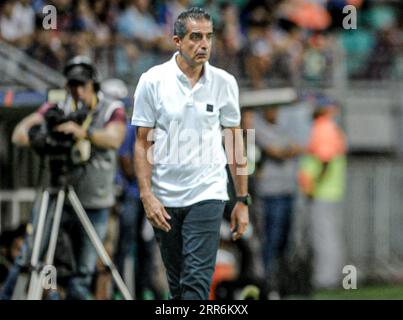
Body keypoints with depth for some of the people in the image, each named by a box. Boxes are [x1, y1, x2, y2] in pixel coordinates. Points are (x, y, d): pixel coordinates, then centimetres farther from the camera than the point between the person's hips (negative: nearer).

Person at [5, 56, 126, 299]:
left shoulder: (112, 110, -3)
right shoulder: (59, 108, 2)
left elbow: (114, 140, -23)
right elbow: (31, 121, -12)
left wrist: (83, 133, -42)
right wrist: (24, 131, -38)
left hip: (95, 205, -1)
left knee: (84, 273, 1)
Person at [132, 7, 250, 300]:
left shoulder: (225, 83, 0)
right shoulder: (152, 81, -4)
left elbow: (235, 141, 7)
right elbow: (143, 143, -1)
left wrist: (243, 201, 5)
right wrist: (147, 196, -10)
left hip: (207, 195, -1)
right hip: (164, 198, 1)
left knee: (197, 281, -13)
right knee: (177, 283, 10)